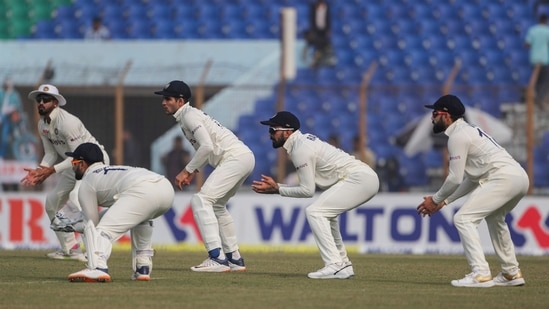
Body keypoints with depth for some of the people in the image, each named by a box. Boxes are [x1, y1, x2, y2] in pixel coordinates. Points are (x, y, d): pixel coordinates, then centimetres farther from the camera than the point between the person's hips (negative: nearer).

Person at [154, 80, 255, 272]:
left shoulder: (189, 116, -9)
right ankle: (234, 259, 26)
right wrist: (193, 172, 14)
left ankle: (217, 258, -25)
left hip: (235, 158, -11)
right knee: (216, 205, 23)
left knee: (201, 200, -16)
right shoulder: (189, 116, 21)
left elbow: (207, 146, -21)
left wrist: (187, 170, -13)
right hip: (245, 158, 11)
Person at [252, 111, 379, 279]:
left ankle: (334, 266, -21)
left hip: (359, 178, -11)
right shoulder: (304, 140, 18)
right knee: (325, 213, 26)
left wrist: (277, 189, -3)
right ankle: (343, 264, 24)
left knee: (314, 212, -15)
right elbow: (309, 184, 18)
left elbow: (307, 190, -11)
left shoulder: (300, 149, -11)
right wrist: (276, 186, 12)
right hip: (367, 177, 11)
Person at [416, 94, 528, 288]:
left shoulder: (457, 136, -3)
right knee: (494, 218, 33)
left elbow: (455, 178, -7)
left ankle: (480, 275, -19)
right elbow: (471, 180, 28)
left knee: (463, 219, -10)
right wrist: (445, 201, 27)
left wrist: (436, 199, 8)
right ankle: (511, 273, 33)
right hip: (520, 178, 10)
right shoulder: (470, 131, 28)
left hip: (504, 178, -10)